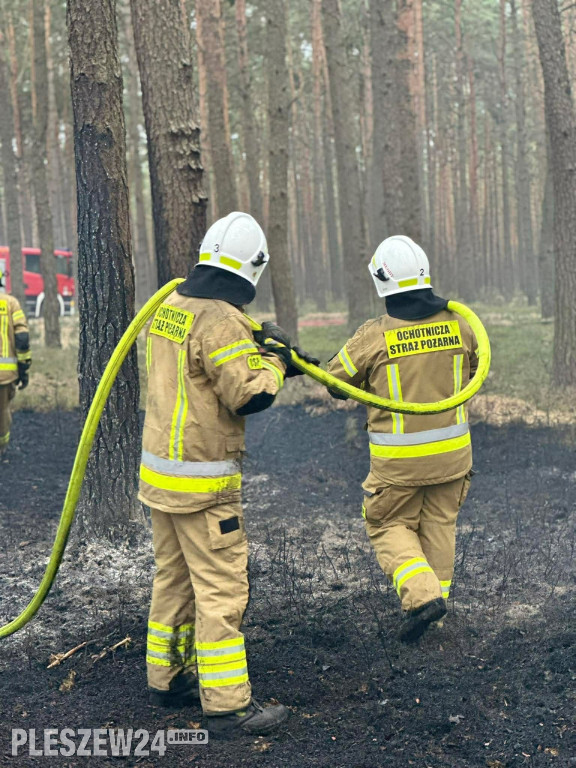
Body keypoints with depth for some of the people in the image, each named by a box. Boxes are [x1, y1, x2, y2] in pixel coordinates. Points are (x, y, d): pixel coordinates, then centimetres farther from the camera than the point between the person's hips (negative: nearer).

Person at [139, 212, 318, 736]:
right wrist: (273, 361, -4)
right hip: (202, 483, -9)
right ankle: (228, 705, 4)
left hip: (160, 471, 9)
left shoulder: (170, 309, 8)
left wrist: (261, 344, 14)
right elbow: (251, 395, -22)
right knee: (221, 590, -2)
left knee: (174, 578, 19)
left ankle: (168, 678, 31)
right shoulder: (220, 322, -20)